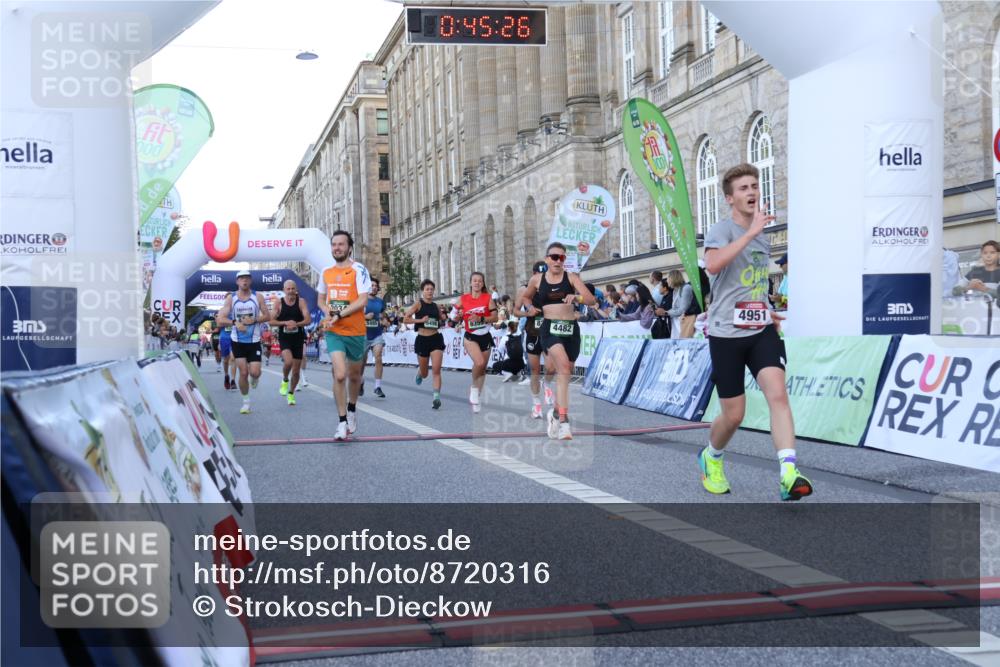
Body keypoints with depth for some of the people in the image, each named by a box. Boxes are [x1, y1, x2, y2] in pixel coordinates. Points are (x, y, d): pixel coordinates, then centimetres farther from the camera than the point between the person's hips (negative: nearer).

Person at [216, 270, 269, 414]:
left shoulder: (257, 297, 0)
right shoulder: (231, 298, -1)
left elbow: (267, 316, 1)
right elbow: (220, 319, -6)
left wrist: (254, 320, -16)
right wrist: (235, 322, -23)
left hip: (254, 341, 0)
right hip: (238, 341, 0)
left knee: (255, 372, -9)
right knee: (243, 373, -3)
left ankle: (254, 378, 30)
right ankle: (246, 402, 12)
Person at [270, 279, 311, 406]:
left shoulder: (301, 302, -2)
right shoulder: (278, 302, -1)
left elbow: (308, 319, -10)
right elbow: (271, 321, -3)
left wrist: (296, 324, -26)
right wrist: (285, 323, -18)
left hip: (298, 338, 1)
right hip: (284, 338, -1)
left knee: (296, 370, 7)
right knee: (288, 361, -27)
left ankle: (291, 393, 29)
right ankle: (285, 380, 4)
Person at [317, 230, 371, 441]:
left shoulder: (359, 270, -7)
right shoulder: (326, 272, 7)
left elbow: (362, 300, -15)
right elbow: (321, 299, 19)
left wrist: (339, 315, -21)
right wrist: (327, 311, -3)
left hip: (355, 331, -2)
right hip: (333, 332, 2)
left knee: (354, 375, 14)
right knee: (339, 375, -14)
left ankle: (352, 410, 41)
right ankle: (342, 423, -6)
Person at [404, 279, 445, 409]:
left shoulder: (435, 306, 8)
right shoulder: (418, 304, -4)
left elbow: (441, 319, 26)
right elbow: (405, 319, -10)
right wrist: (421, 320, -17)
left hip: (436, 339, 2)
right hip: (422, 340, -2)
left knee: (436, 370, -13)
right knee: (424, 374, 13)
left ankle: (437, 398, -14)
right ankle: (419, 372, 50)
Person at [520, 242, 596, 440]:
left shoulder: (571, 277, 4)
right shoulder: (537, 280, 7)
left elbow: (591, 299, -8)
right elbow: (525, 298, 27)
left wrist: (576, 296, -27)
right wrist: (535, 309, 9)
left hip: (571, 329, 2)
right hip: (550, 328, -2)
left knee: (565, 373, 12)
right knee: (563, 366, -26)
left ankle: (556, 413, 37)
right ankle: (563, 420, -32)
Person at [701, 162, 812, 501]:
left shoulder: (763, 235, 15)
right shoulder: (721, 229, -7)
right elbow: (713, 264, -31)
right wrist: (751, 232, -30)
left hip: (761, 331, 5)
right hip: (726, 333, -5)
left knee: (777, 392, -19)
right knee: (734, 414, 3)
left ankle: (789, 475, -27)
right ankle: (711, 457, 35)